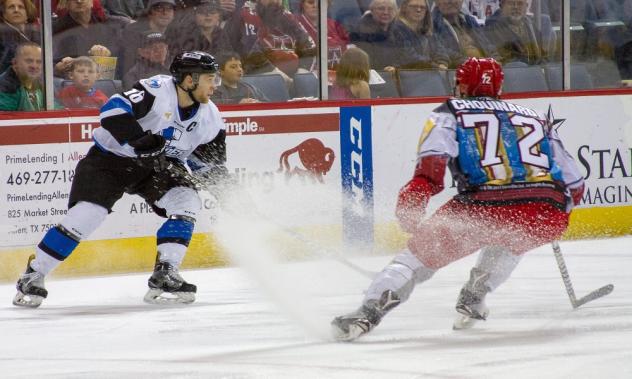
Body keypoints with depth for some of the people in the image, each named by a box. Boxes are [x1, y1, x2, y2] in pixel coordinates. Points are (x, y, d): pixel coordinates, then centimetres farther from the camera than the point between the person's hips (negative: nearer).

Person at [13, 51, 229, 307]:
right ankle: (33, 275, -2)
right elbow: (113, 110, -36)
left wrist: (214, 171, -14)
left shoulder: (209, 116, -5)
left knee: (187, 203, -17)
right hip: (110, 158, -6)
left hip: (156, 166, 6)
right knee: (85, 214, -17)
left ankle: (164, 277, -9)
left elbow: (211, 159, 7)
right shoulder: (157, 90, -26)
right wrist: (143, 141, -40)